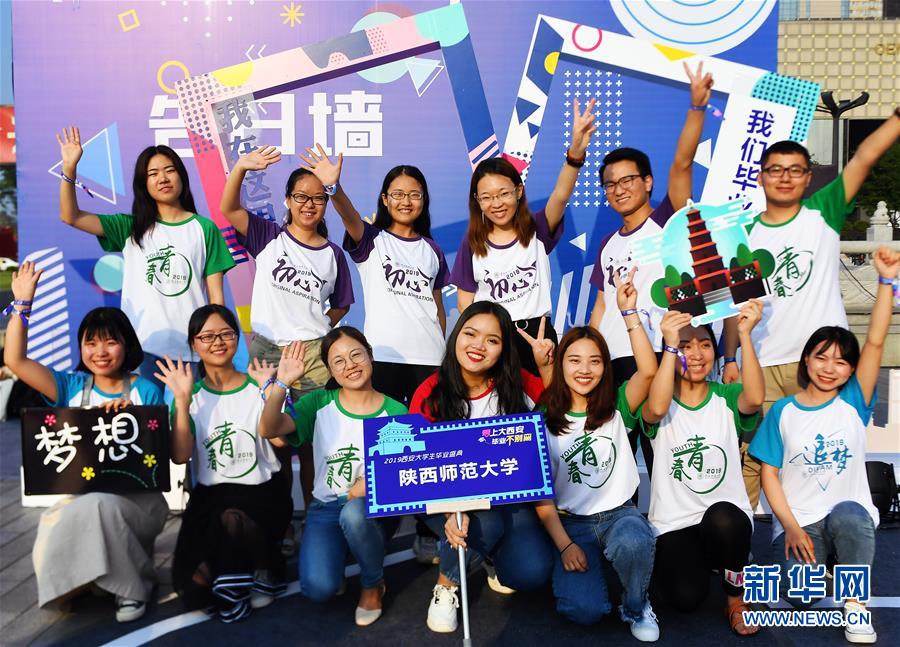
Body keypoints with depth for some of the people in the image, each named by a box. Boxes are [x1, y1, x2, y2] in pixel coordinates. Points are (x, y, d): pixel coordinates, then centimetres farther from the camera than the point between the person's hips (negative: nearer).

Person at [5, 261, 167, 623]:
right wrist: (22, 304, -2)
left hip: (138, 499, -2)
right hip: (78, 497, 3)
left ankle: (133, 587, -11)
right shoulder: (71, 387, 9)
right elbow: (14, 360, -1)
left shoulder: (146, 391, 1)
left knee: (97, 506, -35)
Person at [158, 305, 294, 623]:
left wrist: (269, 390, -20)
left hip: (262, 491, -1)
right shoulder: (191, 395, 5)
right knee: (193, 588, -21)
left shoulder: (258, 388, 2)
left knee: (231, 516, -36)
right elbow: (180, 456, -9)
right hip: (209, 496, 1)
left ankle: (264, 571, -5)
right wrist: (182, 399, -15)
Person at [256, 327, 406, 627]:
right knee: (318, 588, -24)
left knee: (353, 513, -37)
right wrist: (281, 383, -28)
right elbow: (268, 430, -14)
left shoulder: (395, 412, -3)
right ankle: (338, 552, 15)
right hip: (326, 507, 1)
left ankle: (373, 585, -7)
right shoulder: (320, 403, -1)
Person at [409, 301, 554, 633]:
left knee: (532, 571, -22)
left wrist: (546, 365, -12)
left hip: (506, 496, 2)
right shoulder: (430, 393, -11)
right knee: (484, 525, -36)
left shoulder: (516, 383, -5)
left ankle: (493, 555, 16)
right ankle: (446, 584, -2)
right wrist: (451, 512, -31)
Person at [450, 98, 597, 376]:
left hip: (536, 334, 0)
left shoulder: (537, 230, -1)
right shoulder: (472, 244, 2)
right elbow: (465, 301, 5)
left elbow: (560, 197, -20)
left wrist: (576, 152, -39)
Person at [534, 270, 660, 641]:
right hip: (571, 522, 0)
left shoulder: (616, 409, 1)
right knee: (584, 610, -25)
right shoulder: (545, 420, -1)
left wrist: (629, 312, -20)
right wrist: (565, 545, -12)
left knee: (632, 543, -37)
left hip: (620, 513, 1)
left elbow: (648, 371, -19)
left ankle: (636, 607, -4)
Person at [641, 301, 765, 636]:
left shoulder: (726, 397, 3)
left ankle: (737, 598, -5)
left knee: (722, 517, -36)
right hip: (674, 523, -1)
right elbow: (656, 409, -27)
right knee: (686, 597, -24)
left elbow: (755, 398, -22)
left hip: (728, 520, 1)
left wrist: (744, 334, -27)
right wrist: (670, 344, -30)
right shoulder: (662, 400, -1)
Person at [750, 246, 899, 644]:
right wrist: (791, 528, -13)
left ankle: (856, 602, -10)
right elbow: (770, 475, 0)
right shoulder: (783, 411, 1)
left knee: (847, 515, -37)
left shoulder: (853, 403, 1)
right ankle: (813, 558, 8)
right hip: (797, 521, -1)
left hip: (850, 514, 2)